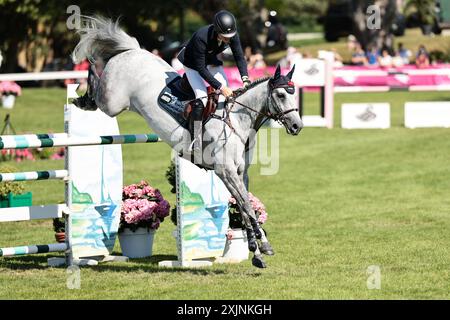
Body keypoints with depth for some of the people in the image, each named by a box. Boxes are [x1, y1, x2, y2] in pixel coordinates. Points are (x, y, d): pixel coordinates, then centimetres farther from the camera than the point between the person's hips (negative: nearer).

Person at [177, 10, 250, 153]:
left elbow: (239, 57, -15)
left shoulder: (232, 35, -26)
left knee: (226, 94, -9)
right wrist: (220, 87, -37)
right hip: (192, 63, -6)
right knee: (201, 97, -20)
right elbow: (201, 68, -35)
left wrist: (245, 79, -30)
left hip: (211, 61, 6)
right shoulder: (201, 37, -41)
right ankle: (197, 142, -18)